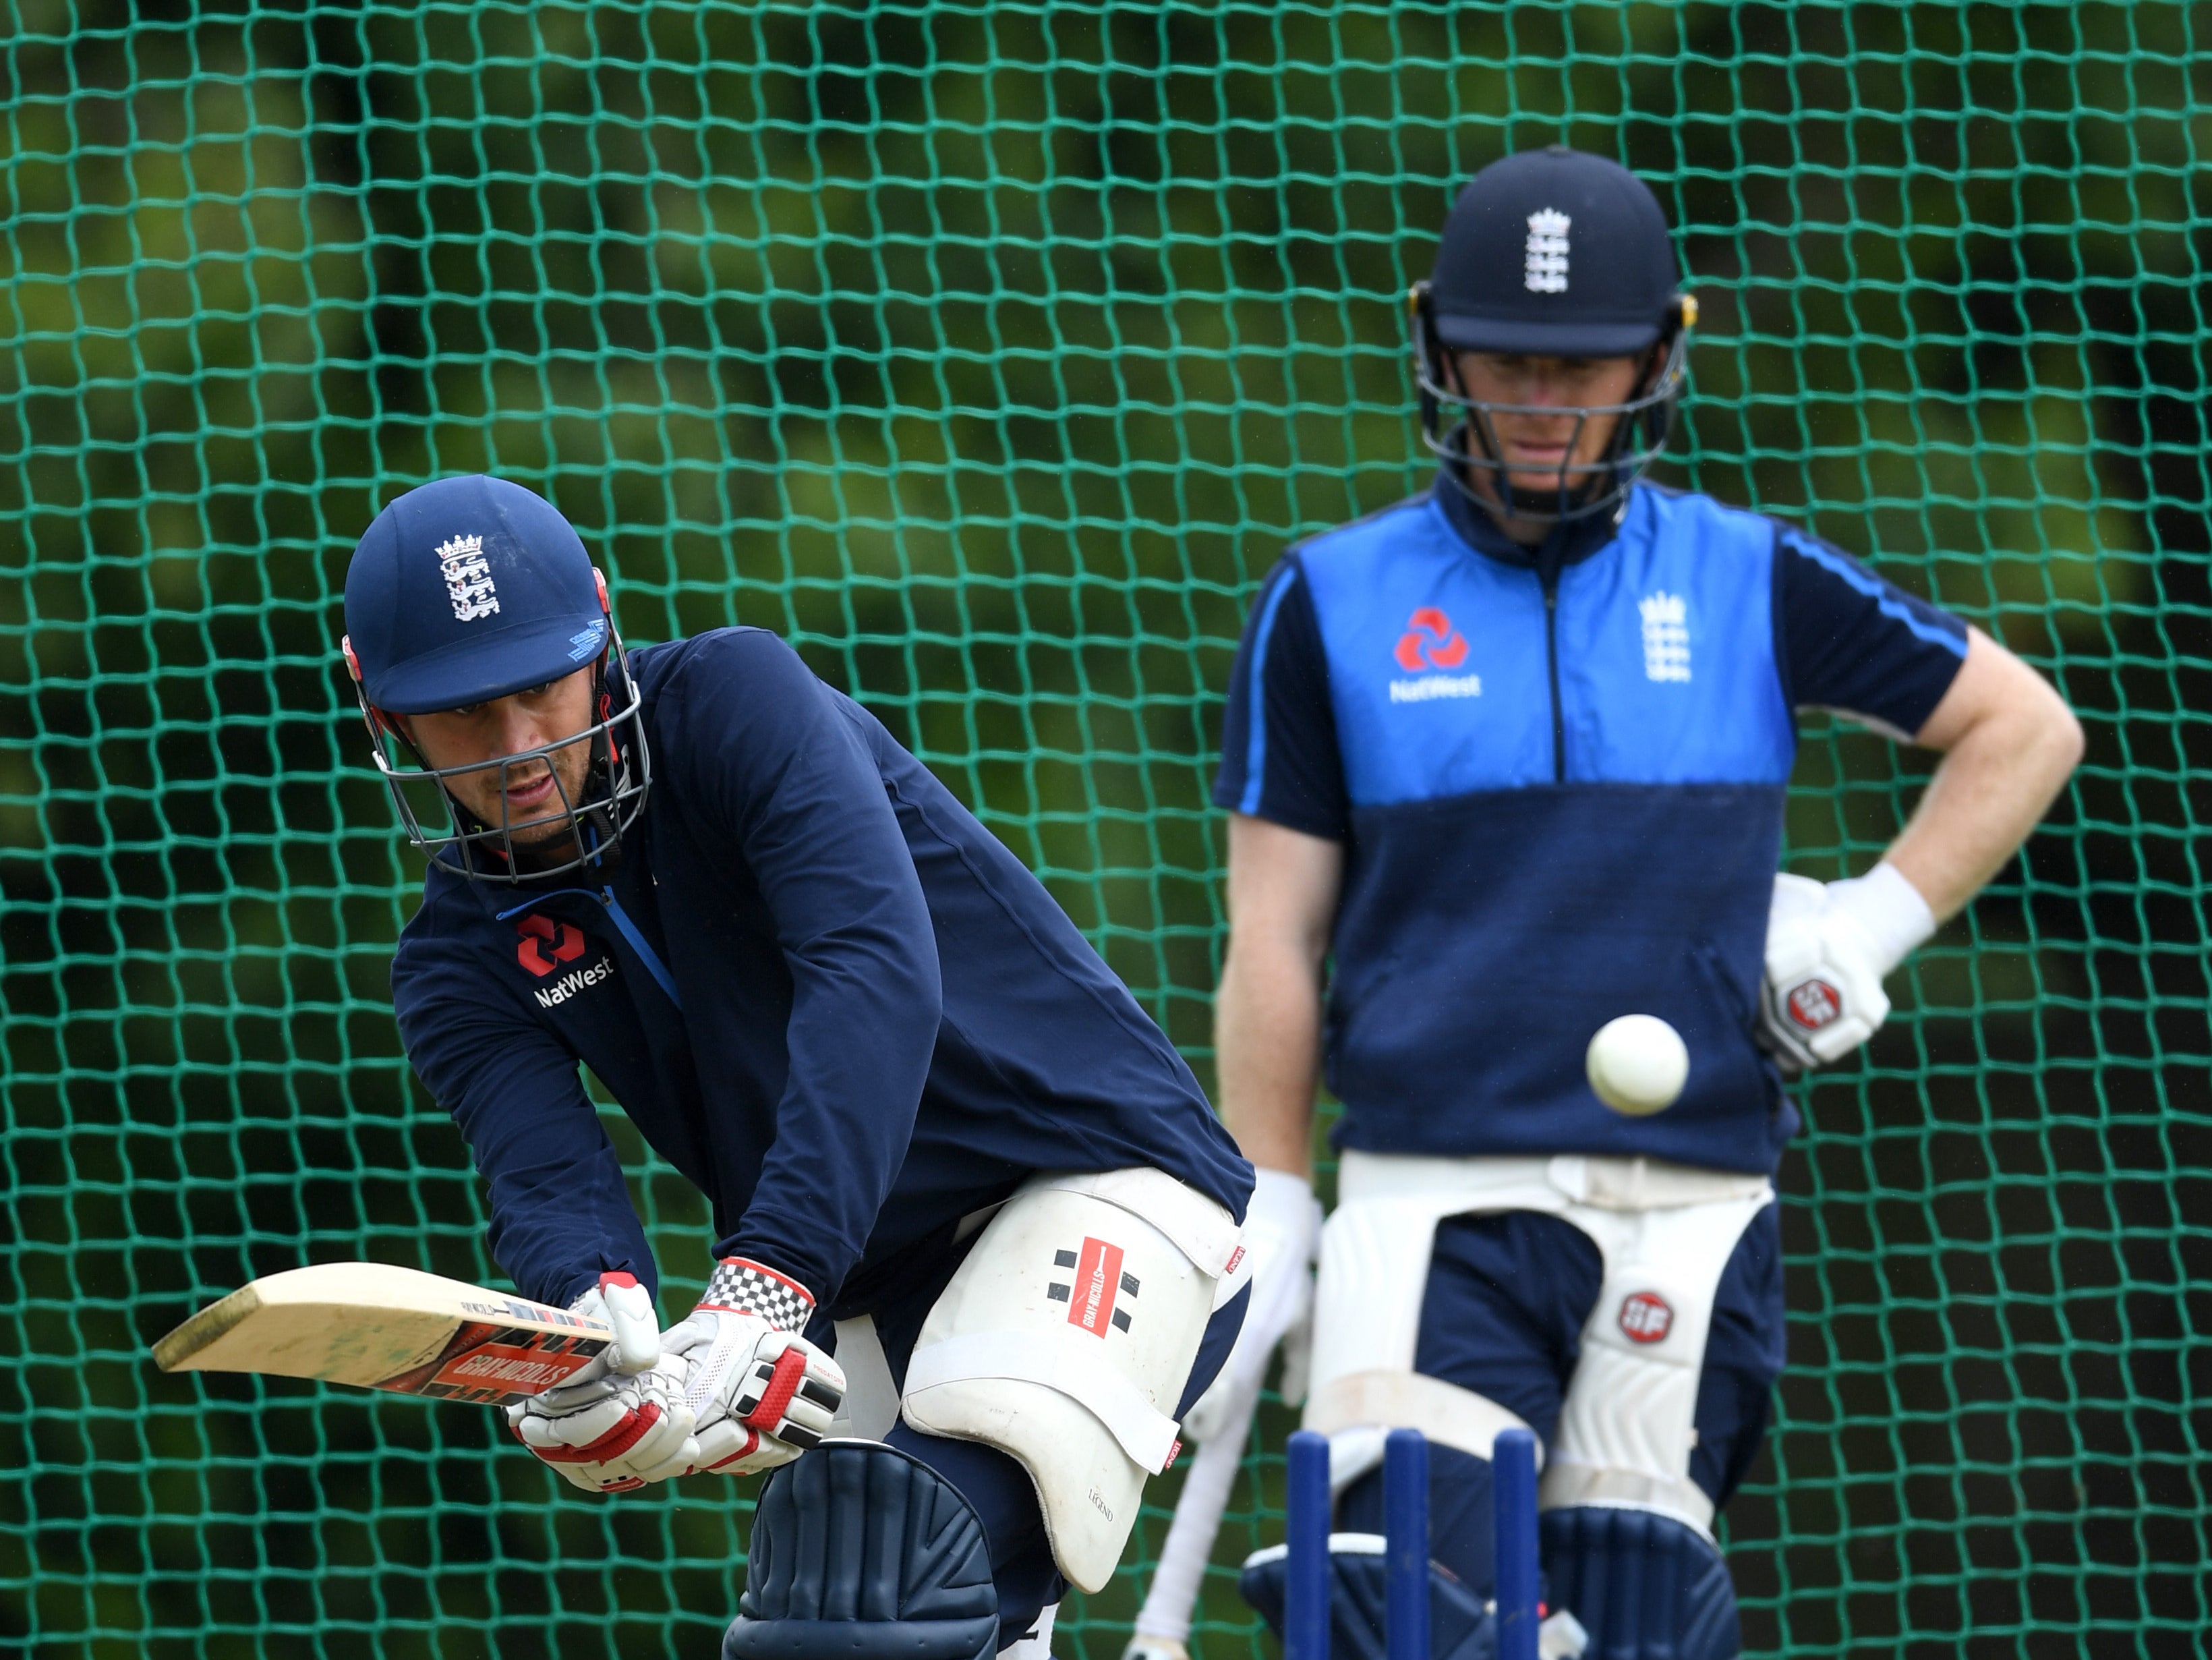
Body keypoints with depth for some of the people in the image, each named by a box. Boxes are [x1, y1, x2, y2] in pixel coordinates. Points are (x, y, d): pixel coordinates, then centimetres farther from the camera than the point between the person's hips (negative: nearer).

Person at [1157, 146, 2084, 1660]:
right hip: (1434, 1203, -1)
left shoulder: (1745, 583, 10)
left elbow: (2024, 727, 18)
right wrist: (1269, 1219, 4)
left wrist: (1875, 924, 6)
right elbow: (1276, 942, 9)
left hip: (1691, 1208, 1)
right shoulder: (1333, 605, 8)